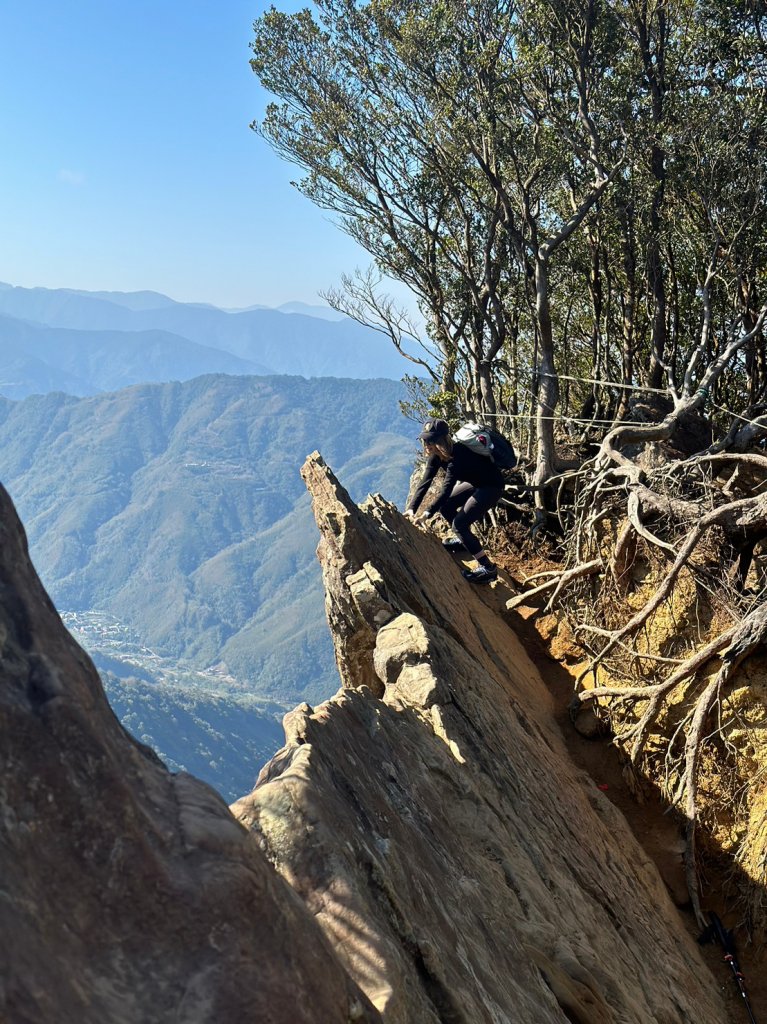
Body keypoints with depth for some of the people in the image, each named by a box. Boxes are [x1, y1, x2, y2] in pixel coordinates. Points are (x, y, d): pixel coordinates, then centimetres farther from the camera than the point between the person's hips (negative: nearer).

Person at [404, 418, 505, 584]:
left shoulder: (457, 456, -33)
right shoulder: (436, 455, -7)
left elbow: (446, 489, -38)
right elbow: (424, 482, -11)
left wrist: (428, 513, -45)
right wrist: (411, 508, -22)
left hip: (491, 487, -9)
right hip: (475, 483, 9)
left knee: (459, 523, -15)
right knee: (444, 505, 10)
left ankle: (488, 569, -10)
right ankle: (463, 540, 31)